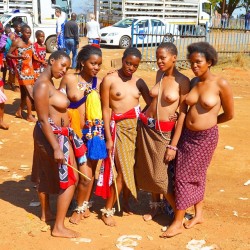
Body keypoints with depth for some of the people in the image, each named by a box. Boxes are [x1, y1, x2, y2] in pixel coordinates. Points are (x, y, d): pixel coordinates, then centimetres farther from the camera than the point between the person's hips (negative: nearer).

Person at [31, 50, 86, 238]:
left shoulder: (49, 82, 8)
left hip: (57, 134, 10)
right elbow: (43, 120, -25)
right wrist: (56, 148, -27)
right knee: (70, 179, -3)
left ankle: (46, 213, 39)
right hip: (54, 136, -10)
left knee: (45, 175, 22)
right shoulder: (43, 85, -23)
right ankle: (59, 227, 5)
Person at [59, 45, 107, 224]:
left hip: (94, 132, 2)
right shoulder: (69, 79, -5)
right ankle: (81, 206, 21)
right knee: (85, 174, -4)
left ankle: (83, 206, 33)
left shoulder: (99, 83, 0)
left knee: (90, 172, 12)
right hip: (74, 132, -2)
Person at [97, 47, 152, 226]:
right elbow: (105, 110, -7)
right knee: (123, 170, -6)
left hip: (137, 126, 5)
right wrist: (108, 137, -10)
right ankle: (108, 210, 7)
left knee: (131, 168, 8)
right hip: (119, 127, -4)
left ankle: (125, 202, 26)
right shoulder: (109, 80, -5)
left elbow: (151, 103, 6)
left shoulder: (139, 82, 9)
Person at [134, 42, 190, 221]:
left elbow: (183, 114, -13)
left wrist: (173, 145, -15)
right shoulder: (159, 74, 4)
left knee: (160, 175, -2)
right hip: (145, 127, 6)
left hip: (164, 132, -5)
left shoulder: (182, 81, -13)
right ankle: (156, 205, 36)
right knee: (148, 171, 13)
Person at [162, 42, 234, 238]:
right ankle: (199, 214, 31)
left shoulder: (221, 84, -13)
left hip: (206, 137, -5)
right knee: (196, 175, 14)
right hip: (187, 134, 5)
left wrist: (207, 122, 6)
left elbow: (229, 114, -3)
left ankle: (178, 222, 10)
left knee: (185, 176, -2)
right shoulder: (193, 82, 2)